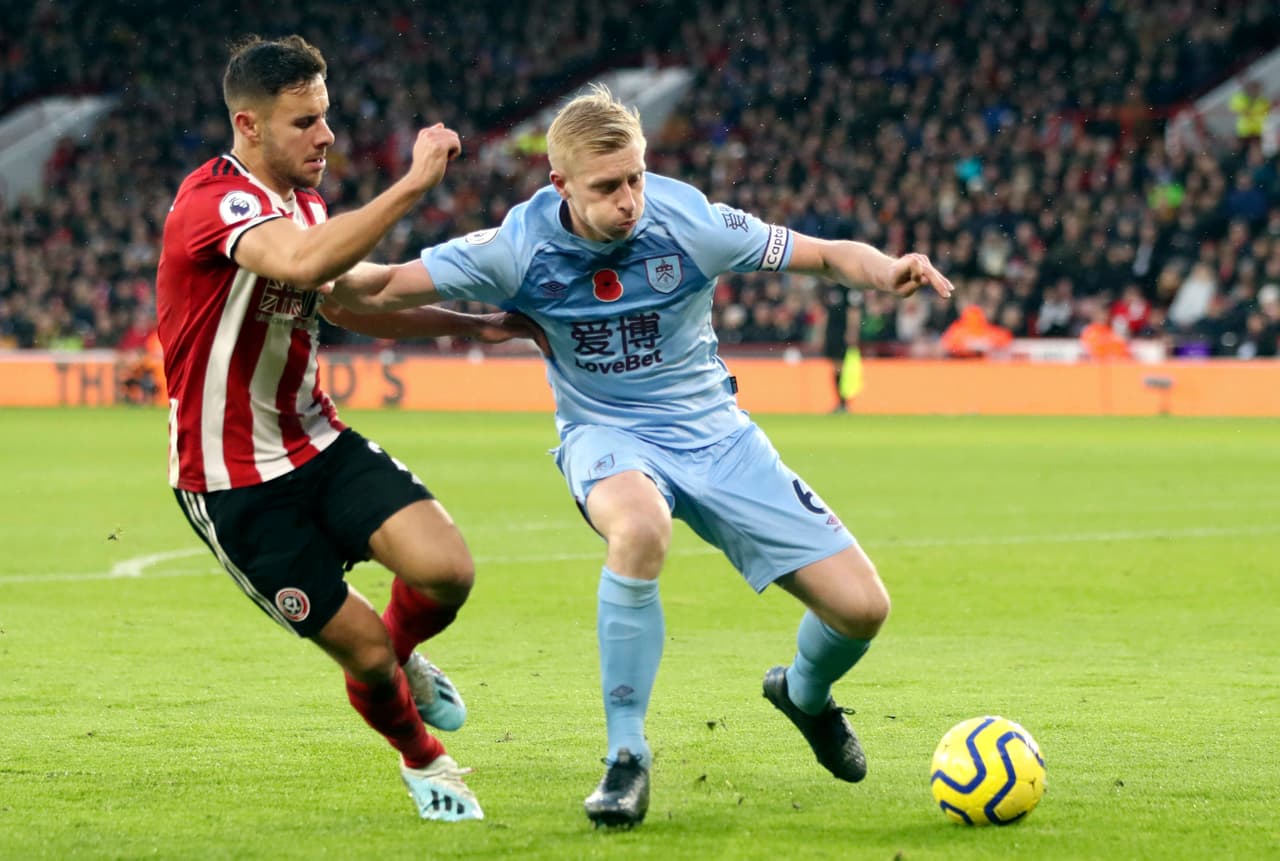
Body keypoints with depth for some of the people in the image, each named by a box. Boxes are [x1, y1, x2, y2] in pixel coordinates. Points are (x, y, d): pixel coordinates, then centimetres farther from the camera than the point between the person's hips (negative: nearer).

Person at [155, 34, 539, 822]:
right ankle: (423, 761, 27)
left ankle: (403, 658, 19)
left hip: (318, 445, 7)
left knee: (448, 570, -15)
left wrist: (474, 324, 17)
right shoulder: (213, 201, -22)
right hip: (235, 484, -7)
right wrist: (415, 183, -41)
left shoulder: (303, 201, 7)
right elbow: (301, 265, -44)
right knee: (364, 651, -4)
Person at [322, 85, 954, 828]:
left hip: (711, 431, 2)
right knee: (639, 528, -41)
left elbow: (825, 255, -8)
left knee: (861, 606, -7)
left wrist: (887, 271, -28)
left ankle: (805, 694, 31)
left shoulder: (690, 222, -17)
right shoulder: (521, 248, -17)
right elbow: (379, 293, -13)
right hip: (608, 436, -2)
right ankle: (627, 755, -26)